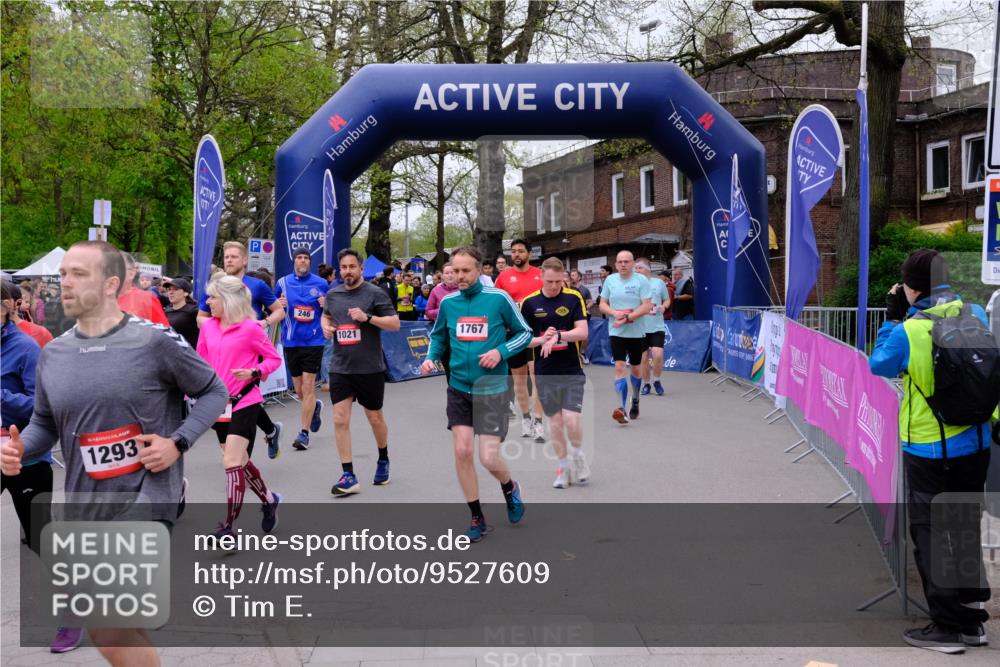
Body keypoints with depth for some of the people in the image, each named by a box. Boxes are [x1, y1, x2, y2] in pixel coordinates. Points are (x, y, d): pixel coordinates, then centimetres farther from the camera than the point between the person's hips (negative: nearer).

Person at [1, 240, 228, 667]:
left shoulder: (155, 342, -9)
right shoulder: (52, 354, 6)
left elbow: (213, 392, 1)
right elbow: (44, 423, 16)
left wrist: (178, 443, -12)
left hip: (146, 493, -6)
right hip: (85, 505, 6)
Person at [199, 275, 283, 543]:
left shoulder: (250, 328, -10)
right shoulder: (207, 327, 6)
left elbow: (274, 358, -3)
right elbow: (201, 363, 14)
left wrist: (254, 373, -19)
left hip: (244, 402, -6)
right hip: (219, 403, 6)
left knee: (232, 462, -12)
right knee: (239, 461, 15)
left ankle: (228, 526, -7)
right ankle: (269, 500, 38)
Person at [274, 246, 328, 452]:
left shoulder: (321, 284, 0)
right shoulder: (283, 283, 5)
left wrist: (326, 306, -13)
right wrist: (279, 305, -9)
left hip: (313, 341, -3)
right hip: (291, 341, 3)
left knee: (308, 386, -7)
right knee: (298, 390, 10)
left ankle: (304, 433, -1)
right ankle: (314, 407, 43)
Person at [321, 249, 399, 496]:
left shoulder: (375, 293, -6)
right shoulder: (333, 294, 8)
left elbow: (395, 323, -8)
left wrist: (367, 317, -21)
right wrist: (326, 326, 3)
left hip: (369, 368, -3)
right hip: (340, 367, 3)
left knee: (375, 418, 11)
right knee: (340, 420, -5)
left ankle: (383, 460, 38)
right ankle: (348, 476, -1)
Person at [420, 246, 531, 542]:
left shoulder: (499, 298, -9)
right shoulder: (447, 302, 1)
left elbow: (525, 332, 0)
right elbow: (438, 336, 17)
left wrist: (501, 351, -16)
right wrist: (431, 357, -3)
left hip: (492, 388, -3)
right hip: (459, 387, 3)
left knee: (489, 458, -7)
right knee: (462, 452, -2)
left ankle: (510, 489, 29)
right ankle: (477, 519, 16)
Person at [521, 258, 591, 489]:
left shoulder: (574, 298, -4)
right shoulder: (529, 303, 0)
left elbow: (582, 332, -11)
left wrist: (558, 336, -26)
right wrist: (542, 339, -17)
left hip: (572, 371, -2)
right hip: (545, 373, 2)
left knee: (572, 420, -9)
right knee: (555, 422, 6)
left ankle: (579, 456, 19)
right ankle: (563, 468, 21)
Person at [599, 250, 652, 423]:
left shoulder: (641, 280, -5)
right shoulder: (610, 280, 4)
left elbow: (647, 306, -10)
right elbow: (602, 304, 7)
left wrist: (628, 318, -20)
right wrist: (615, 313, -13)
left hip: (636, 331, -1)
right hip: (616, 332, 1)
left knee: (636, 369, 13)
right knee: (619, 367, -13)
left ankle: (635, 401, 37)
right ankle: (622, 408, -19)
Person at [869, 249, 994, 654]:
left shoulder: (908, 331, -19)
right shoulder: (976, 316, -4)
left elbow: (879, 364, -2)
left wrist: (893, 318, 7)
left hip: (929, 449, -5)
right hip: (976, 443, 5)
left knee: (930, 534, 6)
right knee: (966, 530, 18)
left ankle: (948, 627, 8)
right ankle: (972, 617, 25)